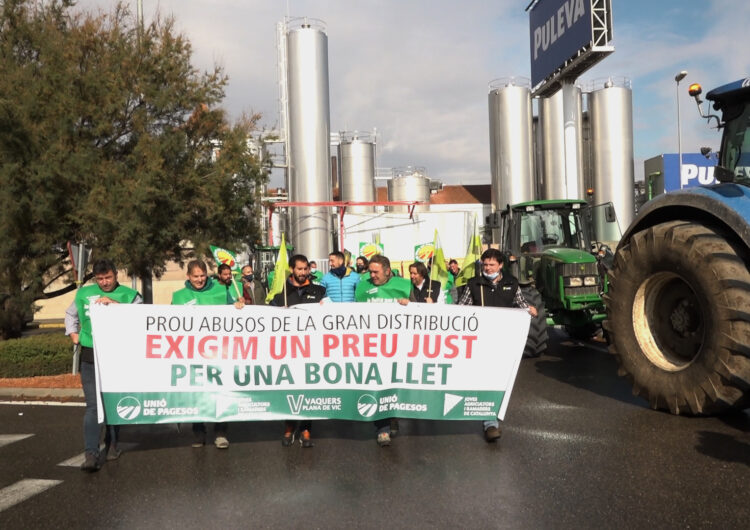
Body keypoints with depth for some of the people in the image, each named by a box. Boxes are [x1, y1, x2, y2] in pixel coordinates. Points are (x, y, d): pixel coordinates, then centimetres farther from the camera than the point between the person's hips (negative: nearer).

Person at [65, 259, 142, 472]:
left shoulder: (130, 295, 2)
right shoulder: (84, 294, 10)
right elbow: (70, 314, 27)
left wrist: (114, 304, -21)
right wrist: (74, 334, 13)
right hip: (90, 358, 1)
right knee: (93, 405, -6)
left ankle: (112, 445, 29)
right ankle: (91, 454, -7)